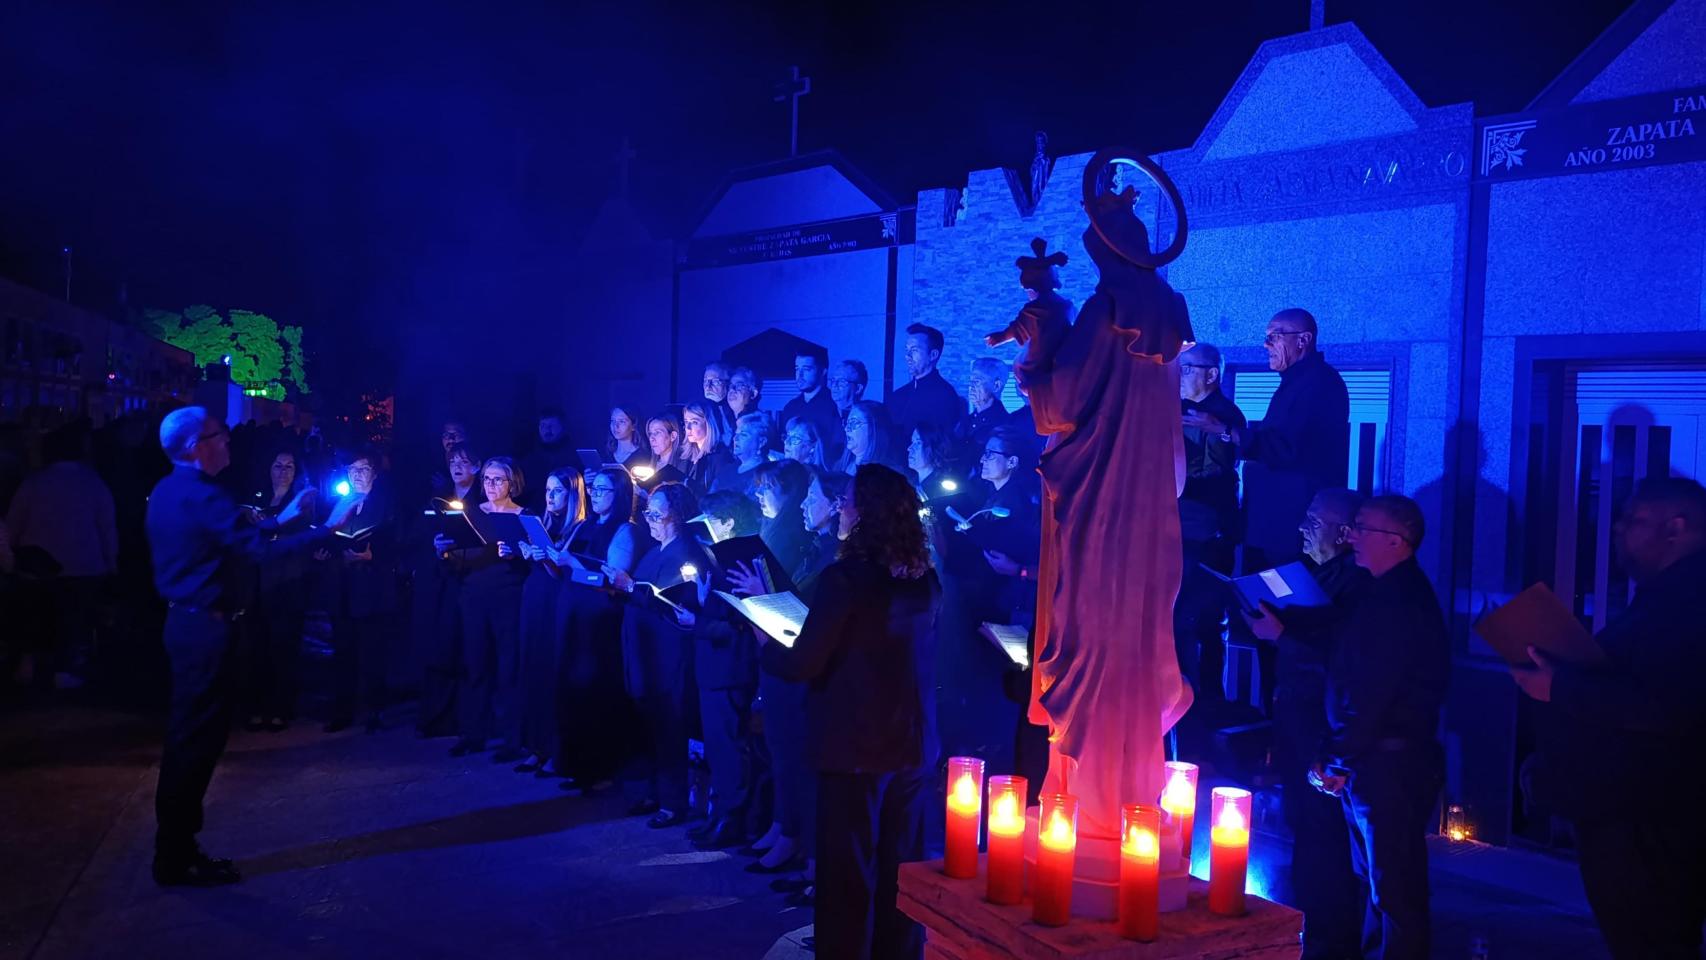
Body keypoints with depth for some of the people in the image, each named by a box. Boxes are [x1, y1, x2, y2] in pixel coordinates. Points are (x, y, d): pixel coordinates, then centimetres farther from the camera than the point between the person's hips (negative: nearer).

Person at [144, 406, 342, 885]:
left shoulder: (169, 492, 11)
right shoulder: (201, 496, -19)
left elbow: (231, 536, 18)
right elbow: (261, 551, -24)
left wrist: (280, 518, 22)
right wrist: (326, 529, -19)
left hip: (186, 621, 10)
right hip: (204, 626, -10)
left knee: (189, 734, 16)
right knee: (197, 736, -3)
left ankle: (175, 846, 25)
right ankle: (177, 858, 5)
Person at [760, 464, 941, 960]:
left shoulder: (845, 577, -18)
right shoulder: (927, 581, 2)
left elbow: (803, 665, -14)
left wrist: (765, 643, 7)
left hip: (855, 749, -6)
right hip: (914, 747, 6)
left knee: (848, 876, 7)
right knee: (900, 874, 16)